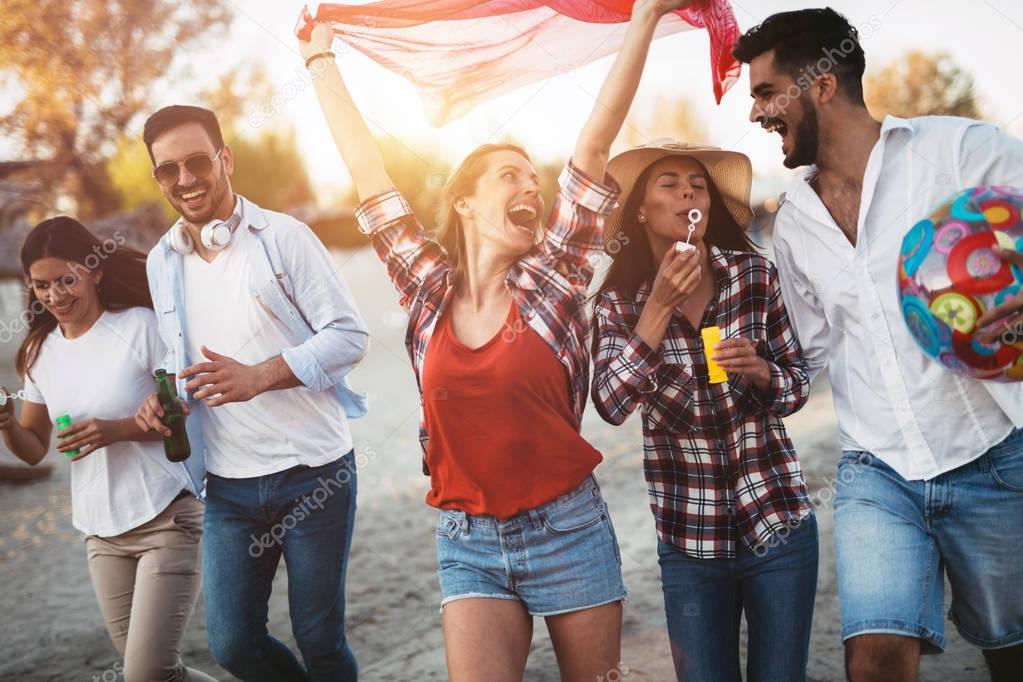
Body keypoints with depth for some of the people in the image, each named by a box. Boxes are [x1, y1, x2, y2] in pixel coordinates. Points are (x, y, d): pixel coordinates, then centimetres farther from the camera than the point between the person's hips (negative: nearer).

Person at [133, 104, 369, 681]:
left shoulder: (284, 237, -7)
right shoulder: (163, 262, 8)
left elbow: (350, 335, -10)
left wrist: (259, 376, -21)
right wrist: (162, 397, -2)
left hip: (313, 474, -4)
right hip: (230, 484, 5)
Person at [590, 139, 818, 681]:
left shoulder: (754, 275, -3)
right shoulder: (619, 301, -4)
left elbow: (797, 387, 4)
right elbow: (612, 404, -18)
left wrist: (759, 371, -18)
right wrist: (660, 306, -23)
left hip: (778, 524, 1)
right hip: (689, 539, 0)